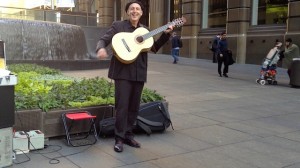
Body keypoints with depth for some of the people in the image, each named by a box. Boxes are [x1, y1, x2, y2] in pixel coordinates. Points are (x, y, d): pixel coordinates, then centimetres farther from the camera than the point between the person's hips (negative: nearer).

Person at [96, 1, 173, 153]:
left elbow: (154, 48, 18)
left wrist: (165, 34, 6)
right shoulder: (118, 26, 1)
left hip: (139, 73, 5)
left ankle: (128, 135, 23)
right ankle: (119, 138, 5)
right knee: (122, 106, -7)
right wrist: (101, 49, -28)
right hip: (123, 72, -5)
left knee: (134, 106, 10)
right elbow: (103, 40, -6)